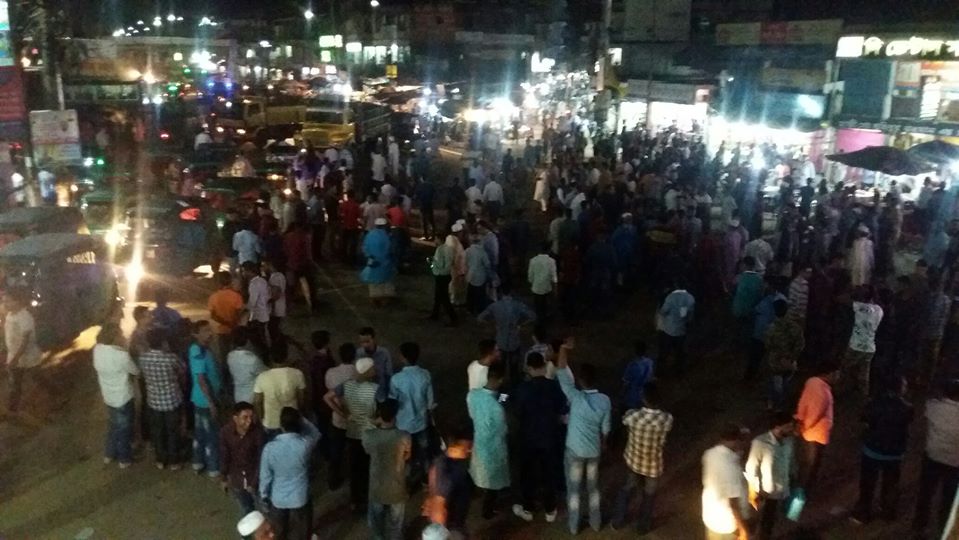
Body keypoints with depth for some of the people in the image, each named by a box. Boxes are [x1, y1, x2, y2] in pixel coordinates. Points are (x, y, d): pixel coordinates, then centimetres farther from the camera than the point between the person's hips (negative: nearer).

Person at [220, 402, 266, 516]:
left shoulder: (258, 431, -27)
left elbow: (261, 459, -18)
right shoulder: (226, 431, -20)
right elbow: (224, 456, -5)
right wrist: (223, 478, 4)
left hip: (254, 476, -2)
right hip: (236, 478, 2)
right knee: (245, 510, 21)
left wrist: (254, 482, -17)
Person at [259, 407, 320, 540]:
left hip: (277, 500, 1)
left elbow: (265, 476, -10)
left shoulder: (269, 448, -22)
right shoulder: (305, 444, -24)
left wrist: (264, 497, 7)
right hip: (300, 499, -1)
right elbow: (316, 433, 1)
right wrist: (301, 419, -3)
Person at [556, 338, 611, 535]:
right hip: (594, 450, 3)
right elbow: (605, 428, -3)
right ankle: (595, 522, 37)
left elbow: (562, 373, -26)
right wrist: (603, 444, 16)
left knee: (573, 488, 15)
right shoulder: (605, 400, -15)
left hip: (575, 450, -3)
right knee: (593, 486, 23)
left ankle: (574, 525, 29)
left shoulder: (576, 398, -26)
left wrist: (564, 348, -25)